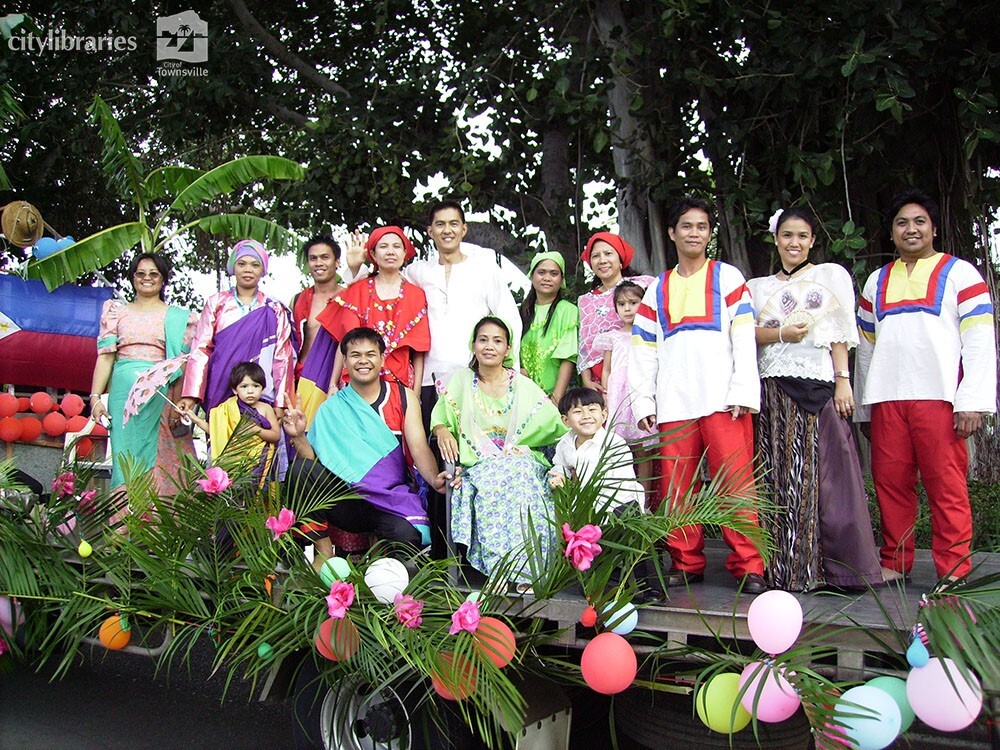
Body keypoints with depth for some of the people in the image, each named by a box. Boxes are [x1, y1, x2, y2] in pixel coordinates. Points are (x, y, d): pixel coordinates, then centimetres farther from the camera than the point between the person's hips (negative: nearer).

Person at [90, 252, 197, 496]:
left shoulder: (178, 318, 11)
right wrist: (95, 397, -3)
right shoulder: (117, 311, 16)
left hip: (162, 395, -1)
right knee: (127, 458, -1)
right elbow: (105, 356, 8)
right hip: (124, 392, 1)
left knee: (161, 459, -4)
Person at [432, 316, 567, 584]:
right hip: (479, 465, 0)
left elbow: (555, 426, 11)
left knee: (522, 481, -34)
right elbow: (440, 417, 10)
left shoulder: (523, 386, 9)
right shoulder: (461, 381, 11)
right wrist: (442, 430, -10)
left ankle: (525, 572, -32)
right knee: (489, 487, -34)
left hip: (521, 460, 0)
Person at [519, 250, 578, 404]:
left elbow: (568, 359, -10)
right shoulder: (524, 311, 14)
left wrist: (556, 398, -18)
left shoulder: (568, 311, -3)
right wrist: (516, 370, -5)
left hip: (552, 393, -4)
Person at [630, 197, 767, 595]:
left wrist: (742, 391, -8)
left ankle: (748, 566, -2)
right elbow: (643, 349, 15)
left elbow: (744, 337, 2)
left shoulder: (727, 277, 12)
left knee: (736, 483, -8)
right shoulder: (657, 290, 19)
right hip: (672, 404, 3)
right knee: (676, 488, 2)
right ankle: (686, 563, 12)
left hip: (722, 399, -3)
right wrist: (643, 402, 7)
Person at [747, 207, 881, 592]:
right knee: (779, 478, -1)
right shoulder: (758, 286, 20)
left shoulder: (831, 275, 15)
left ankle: (842, 566, -3)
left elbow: (840, 332, 6)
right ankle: (783, 569, 3)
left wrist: (843, 380, -4)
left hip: (818, 387, -2)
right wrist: (781, 334, -9)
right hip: (773, 391, 2)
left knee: (826, 474, -8)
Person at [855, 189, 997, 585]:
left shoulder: (959, 273, 8)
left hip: (939, 397, -4)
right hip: (886, 400, 4)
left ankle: (954, 570, 2)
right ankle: (894, 563, 14)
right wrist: (863, 408, 15)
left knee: (947, 486, -5)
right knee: (890, 483, 4)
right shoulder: (877, 281, 20)